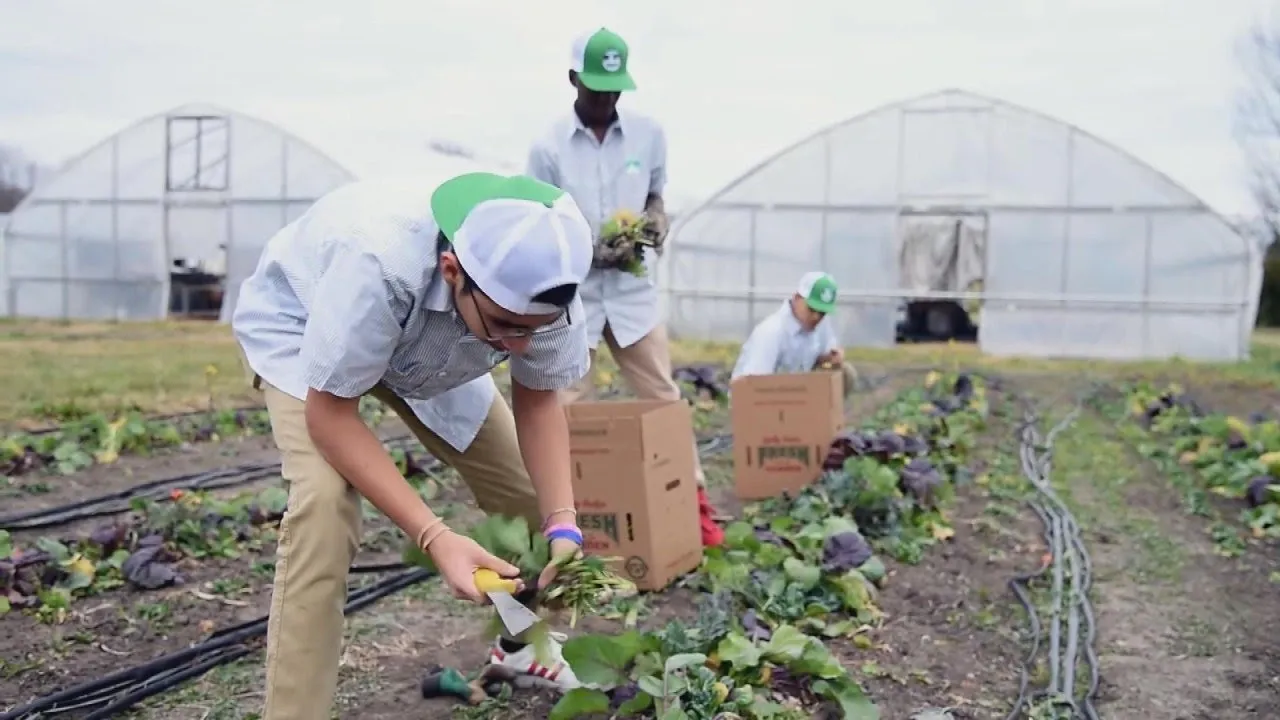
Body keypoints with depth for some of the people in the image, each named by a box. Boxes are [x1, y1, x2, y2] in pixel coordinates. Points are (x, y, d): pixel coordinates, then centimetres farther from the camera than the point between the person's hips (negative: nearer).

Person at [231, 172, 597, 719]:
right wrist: (434, 536, -44)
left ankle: (520, 644, 31)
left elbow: (538, 401, -15)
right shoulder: (379, 263, -46)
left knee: (527, 493, 2)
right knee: (326, 502, -30)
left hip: (427, 348, 5)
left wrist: (562, 526, -30)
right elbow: (329, 413, -35)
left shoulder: (541, 285, -30)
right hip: (298, 327, -4)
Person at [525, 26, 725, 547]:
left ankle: (694, 503, 12)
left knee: (663, 398, 4)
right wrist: (588, 249, -22)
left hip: (633, 287, 2)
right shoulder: (548, 148, -7)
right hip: (571, 291, -1)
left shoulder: (649, 133, 0)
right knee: (568, 408, 4)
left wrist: (657, 219, -10)